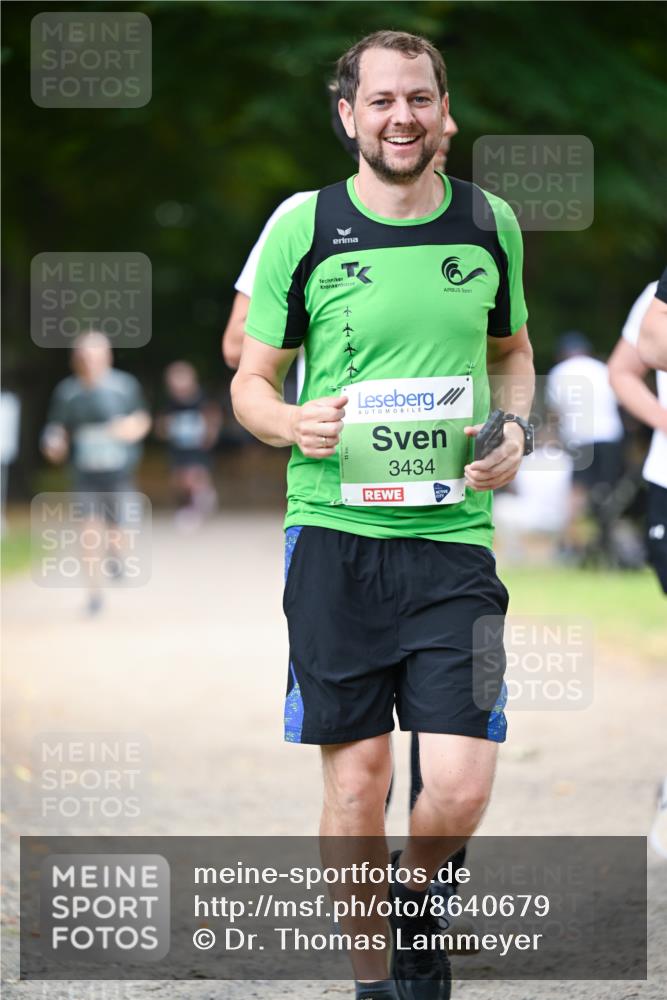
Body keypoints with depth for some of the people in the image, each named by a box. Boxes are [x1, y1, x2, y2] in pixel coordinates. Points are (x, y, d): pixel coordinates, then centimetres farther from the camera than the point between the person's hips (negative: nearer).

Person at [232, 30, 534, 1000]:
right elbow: (251, 381, 8)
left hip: (453, 533, 1)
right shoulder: (303, 227, 1)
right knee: (356, 782, 0)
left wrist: (516, 428, 4)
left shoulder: (490, 222, 8)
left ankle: (411, 898, 25)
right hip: (336, 534, -1)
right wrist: (294, 424, -15)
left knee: (460, 789, -8)